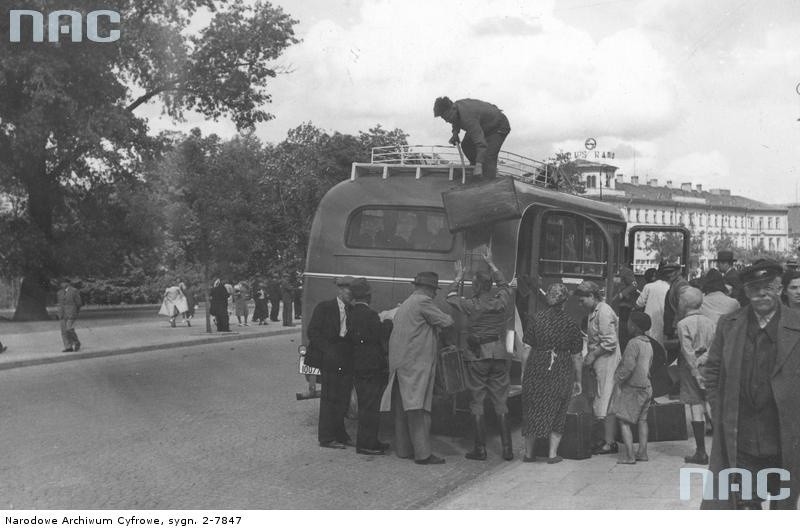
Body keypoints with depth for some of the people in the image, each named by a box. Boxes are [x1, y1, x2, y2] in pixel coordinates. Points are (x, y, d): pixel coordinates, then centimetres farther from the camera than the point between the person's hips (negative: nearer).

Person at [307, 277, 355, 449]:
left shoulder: (351, 312, 15)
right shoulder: (324, 308, -1)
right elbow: (313, 332, -5)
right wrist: (327, 351, -14)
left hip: (346, 362, 5)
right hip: (330, 360, -5)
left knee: (343, 400, 8)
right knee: (329, 399, -2)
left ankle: (339, 434, 19)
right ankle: (326, 437, 4)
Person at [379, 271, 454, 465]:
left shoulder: (404, 305, 21)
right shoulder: (423, 301, -8)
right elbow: (445, 322, -9)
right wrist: (449, 317, 14)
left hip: (399, 361, 10)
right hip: (416, 363, -9)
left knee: (402, 408, 11)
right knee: (418, 409, -12)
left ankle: (403, 448, 15)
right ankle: (422, 453, -13)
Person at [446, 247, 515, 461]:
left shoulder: (472, 305, -9)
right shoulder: (502, 302, -1)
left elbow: (451, 298, 11)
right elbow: (504, 284, 23)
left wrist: (458, 277, 24)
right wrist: (491, 264, 34)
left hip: (477, 356, -3)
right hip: (499, 354, 4)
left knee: (477, 402, 5)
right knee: (500, 402, 9)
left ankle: (480, 449, 5)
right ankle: (507, 448, 8)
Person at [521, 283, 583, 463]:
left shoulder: (534, 320, -5)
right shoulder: (570, 324, -4)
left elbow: (526, 349, -5)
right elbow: (576, 357, 0)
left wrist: (523, 372, 4)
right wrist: (578, 381, 9)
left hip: (536, 370, 0)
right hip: (561, 373, 0)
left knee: (532, 411, 13)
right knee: (557, 413, 13)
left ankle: (528, 453, 20)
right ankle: (553, 454, 12)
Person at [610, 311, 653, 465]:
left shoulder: (633, 343, -18)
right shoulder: (648, 344, 10)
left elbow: (628, 366, -24)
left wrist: (618, 380, -13)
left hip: (632, 388, -9)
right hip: (646, 386, 9)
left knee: (624, 421, -3)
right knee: (642, 420, 15)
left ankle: (629, 455, -7)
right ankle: (642, 452, 16)